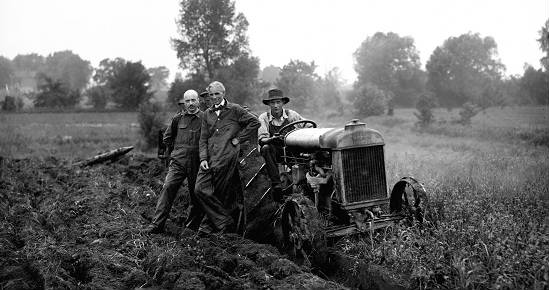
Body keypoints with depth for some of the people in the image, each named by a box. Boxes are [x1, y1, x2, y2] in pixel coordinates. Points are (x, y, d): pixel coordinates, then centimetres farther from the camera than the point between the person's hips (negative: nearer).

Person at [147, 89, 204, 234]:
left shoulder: (205, 118, -3)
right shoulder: (178, 118, 7)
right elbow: (167, 137, 22)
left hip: (196, 163, -1)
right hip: (178, 162, 2)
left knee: (196, 194, 6)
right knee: (168, 188, -11)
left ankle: (192, 225, 23)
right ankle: (157, 224, -10)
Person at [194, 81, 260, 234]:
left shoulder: (234, 109, 4)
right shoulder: (207, 114, 17)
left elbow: (255, 122, 1)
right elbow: (203, 139, 14)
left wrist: (239, 138, -2)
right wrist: (203, 158, 1)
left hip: (227, 157, -5)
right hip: (210, 158, 5)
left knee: (220, 193, -3)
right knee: (200, 189, -6)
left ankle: (210, 224, 12)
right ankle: (225, 221, 2)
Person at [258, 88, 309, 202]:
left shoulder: (291, 115, 2)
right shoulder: (264, 118, -1)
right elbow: (261, 139, -12)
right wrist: (272, 139, -35)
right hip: (274, 151, -1)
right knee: (266, 148, -35)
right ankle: (276, 184, -36)